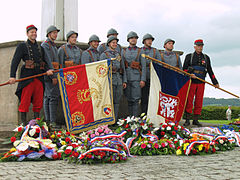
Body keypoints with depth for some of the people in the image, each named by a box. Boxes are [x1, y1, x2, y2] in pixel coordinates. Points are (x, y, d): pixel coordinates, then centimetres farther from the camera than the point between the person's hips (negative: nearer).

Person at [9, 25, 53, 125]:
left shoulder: (40, 48, 20)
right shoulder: (22, 46, 4)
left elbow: (43, 61, 18)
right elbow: (15, 61, -4)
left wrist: (47, 70, -5)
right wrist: (12, 76, -14)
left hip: (39, 77, 5)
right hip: (27, 77, -5)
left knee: (38, 101, 5)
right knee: (25, 101, -6)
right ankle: (24, 122, -1)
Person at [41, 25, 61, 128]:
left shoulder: (53, 46, 23)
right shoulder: (45, 45, -8)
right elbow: (48, 62, -16)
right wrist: (53, 76, -20)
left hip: (54, 74, 10)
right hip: (49, 74, -10)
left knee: (47, 97, 9)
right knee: (53, 97, -14)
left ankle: (48, 121, 10)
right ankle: (52, 121, -16)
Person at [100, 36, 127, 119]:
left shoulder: (119, 55, 18)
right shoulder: (104, 54, 2)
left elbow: (123, 68, 18)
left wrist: (124, 81, 11)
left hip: (119, 81, 5)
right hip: (110, 81, -5)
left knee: (117, 101, 6)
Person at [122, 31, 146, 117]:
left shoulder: (140, 51, 5)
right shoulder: (124, 51, 12)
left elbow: (143, 66, 0)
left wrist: (143, 79, -8)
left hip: (137, 78, -2)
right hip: (127, 78, 3)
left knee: (136, 99, -7)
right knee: (129, 100, 7)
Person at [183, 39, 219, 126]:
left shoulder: (206, 58, 15)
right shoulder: (189, 56, 8)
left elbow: (210, 71, 17)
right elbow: (184, 68, 4)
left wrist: (215, 82, 14)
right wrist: (190, 74, -16)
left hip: (201, 83, 3)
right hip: (191, 82, -2)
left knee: (199, 102, 1)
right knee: (189, 101, -5)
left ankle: (195, 120, 8)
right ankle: (187, 120, 0)